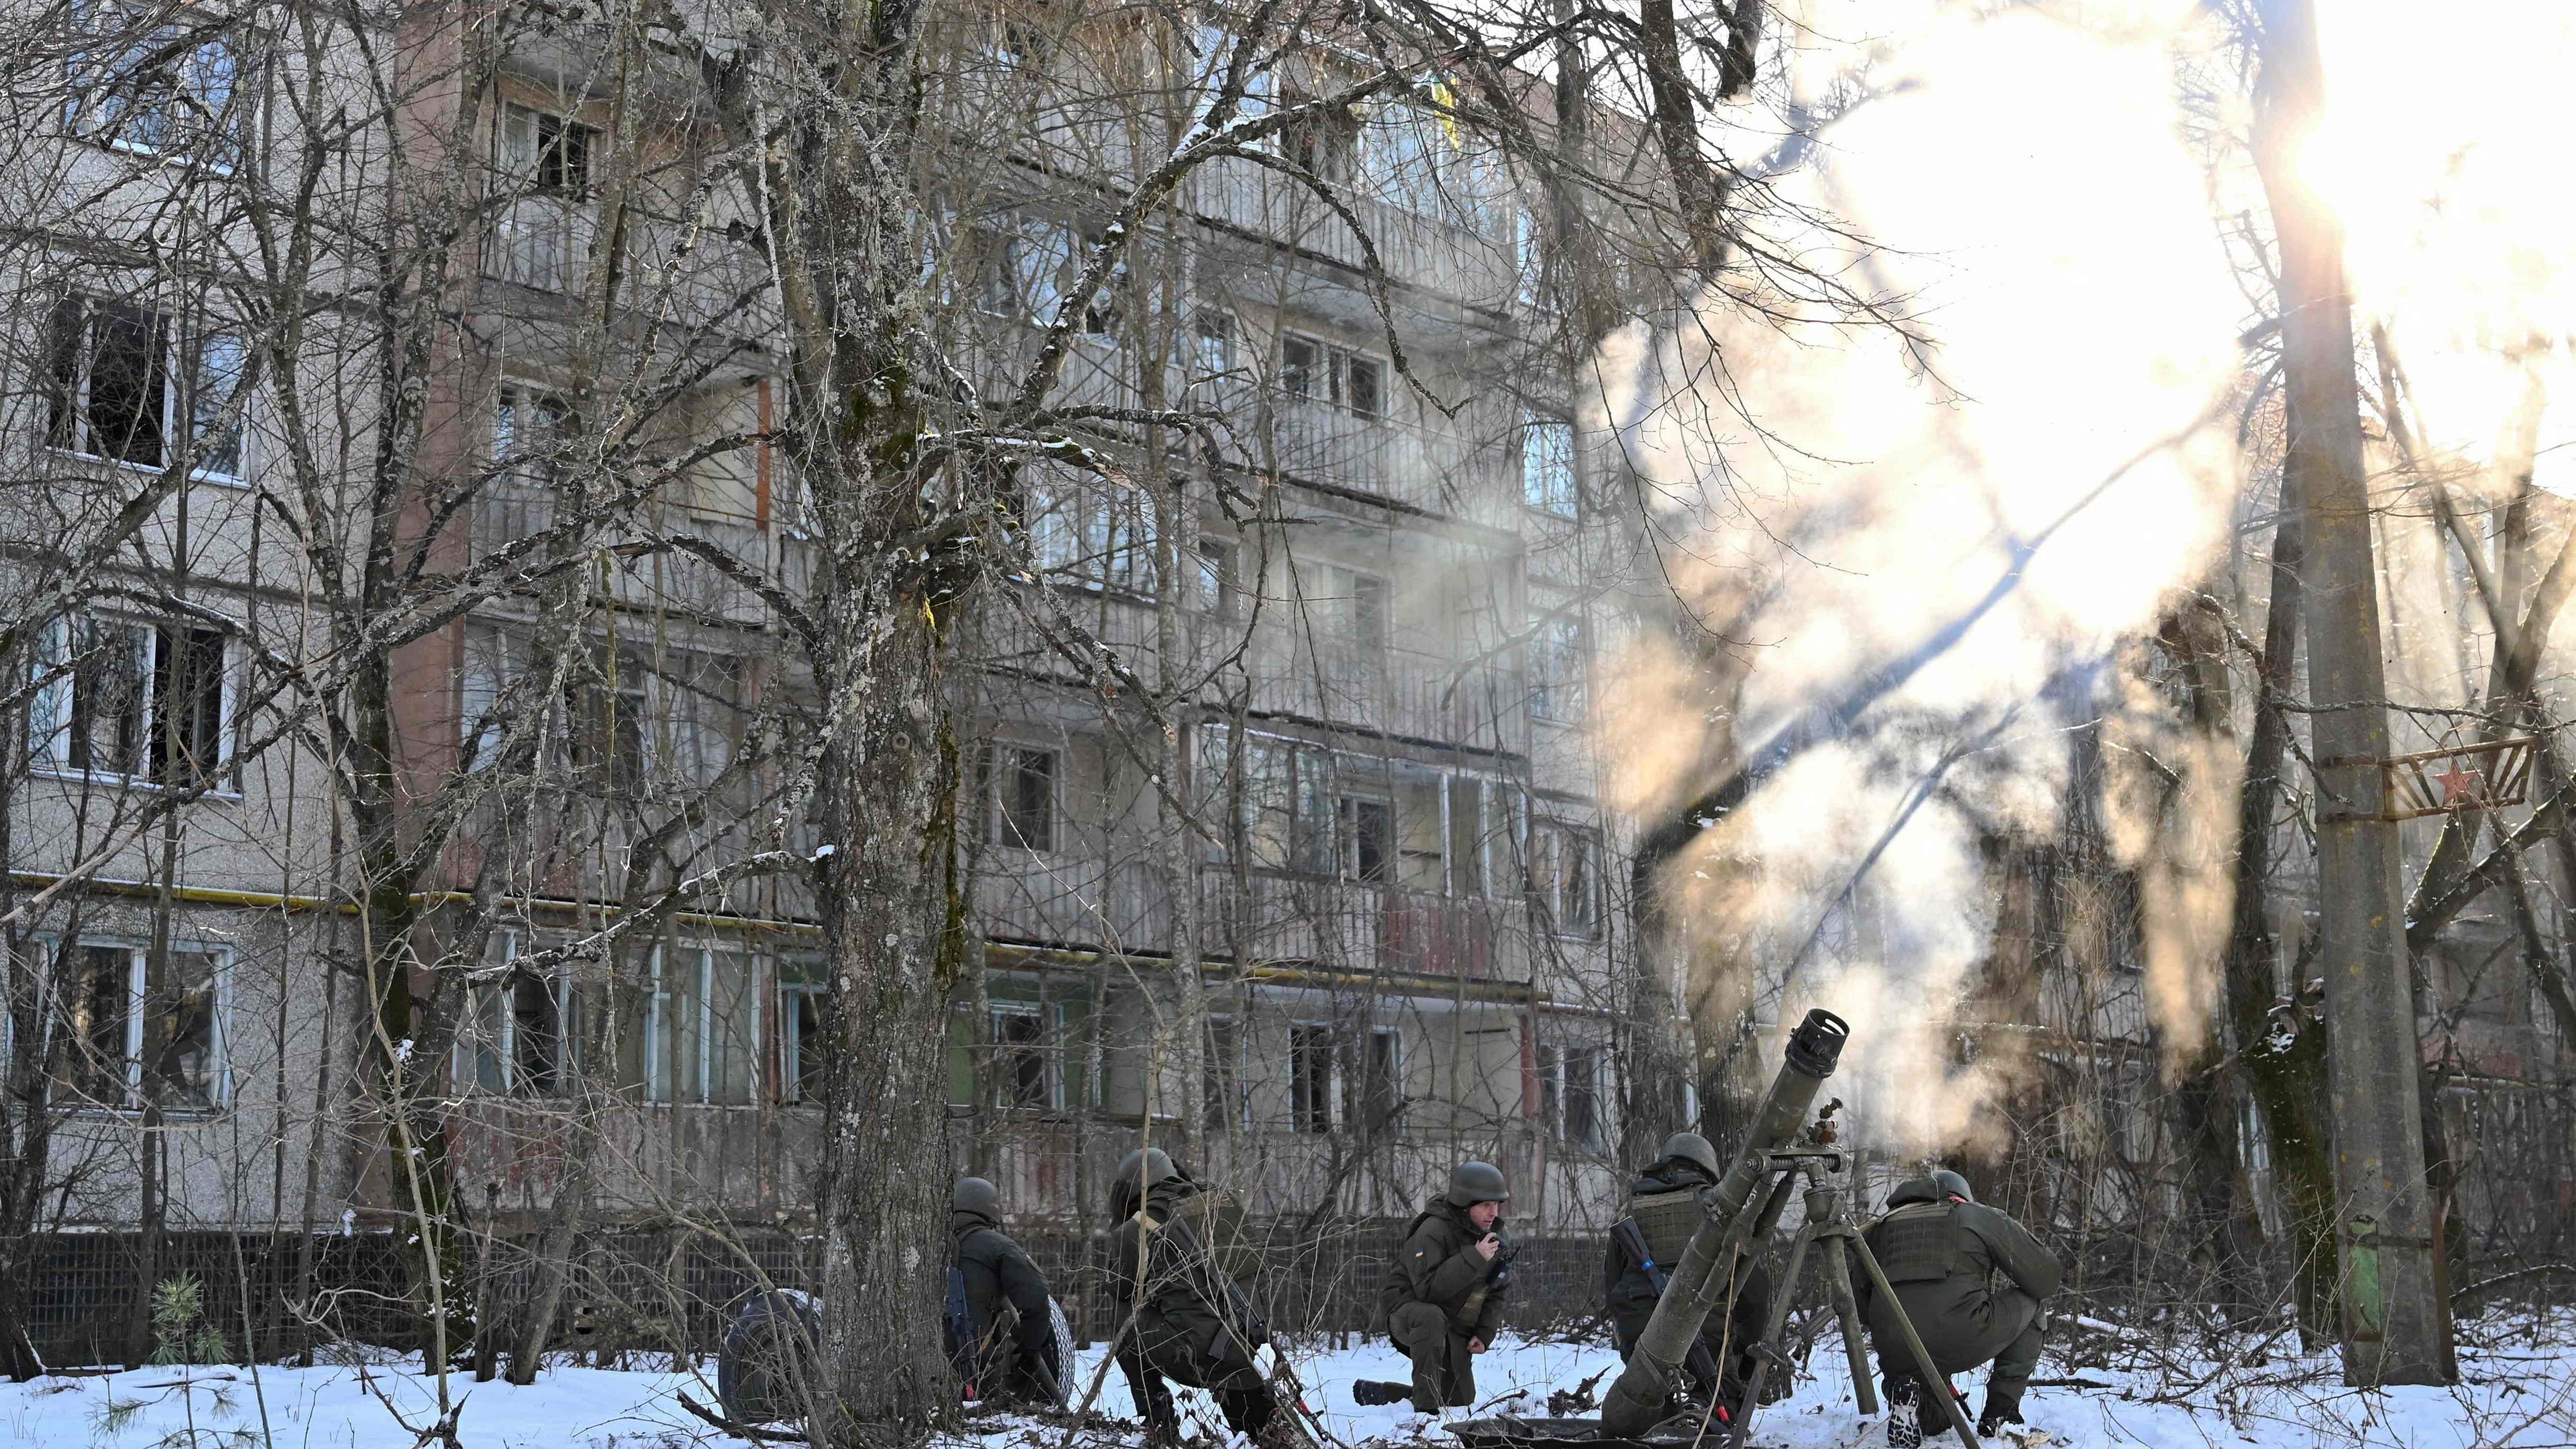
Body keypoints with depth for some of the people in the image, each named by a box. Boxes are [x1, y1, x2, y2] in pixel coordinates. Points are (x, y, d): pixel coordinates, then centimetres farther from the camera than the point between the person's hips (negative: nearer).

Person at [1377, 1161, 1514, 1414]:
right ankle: (1427, 1407, -37)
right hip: (1408, 1310, -8)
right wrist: (1474, 1259, -36)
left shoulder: (1492, 1237, 1)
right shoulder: (1433, 1231, -24)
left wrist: (1484, 1334, -4)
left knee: (1461, 1402, 12)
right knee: (1431, 1317, -43)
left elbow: (1497, 1294, 11)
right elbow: (1427, 1288, -35)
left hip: (1455, 1329, 8)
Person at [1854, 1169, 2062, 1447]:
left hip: (1894, 1354, 4)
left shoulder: (1882, 1226, 26)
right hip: (1962, 1338, -4)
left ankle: (1906, 1395, -3)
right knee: (2029, 1304, 25)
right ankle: (2000, 1412, 16)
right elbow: (2045, 1277, 14)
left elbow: (1857, 1298, 19)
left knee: (1935, 1422, 33)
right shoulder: (1983, 1217, 15)